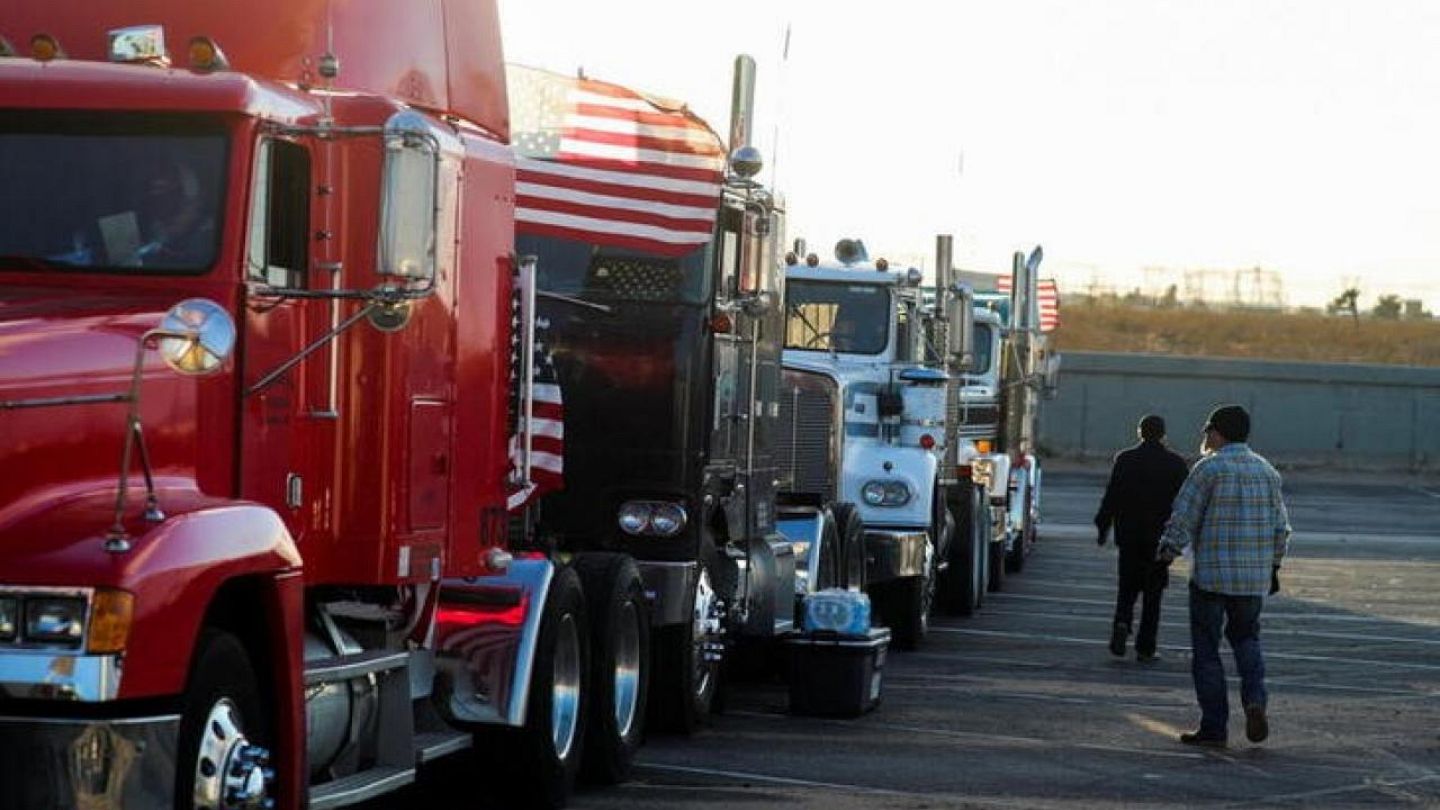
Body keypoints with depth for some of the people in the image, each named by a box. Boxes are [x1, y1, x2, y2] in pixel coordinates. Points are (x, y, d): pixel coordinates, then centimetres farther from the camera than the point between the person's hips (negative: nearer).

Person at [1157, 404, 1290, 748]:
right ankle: (1255, 700, -4)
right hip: (1256, 577, 5)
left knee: (1206, 650, 3)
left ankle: (1214, 728, 2)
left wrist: (1168, 549, -1)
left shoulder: (1209, 467, -8)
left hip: (1211, 575, -5)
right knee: (1245, 638, 20)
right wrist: (1273, 566, 24)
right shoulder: (1267, 471, 10)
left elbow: (1183, 514, -12)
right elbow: (1281, 527, 15)